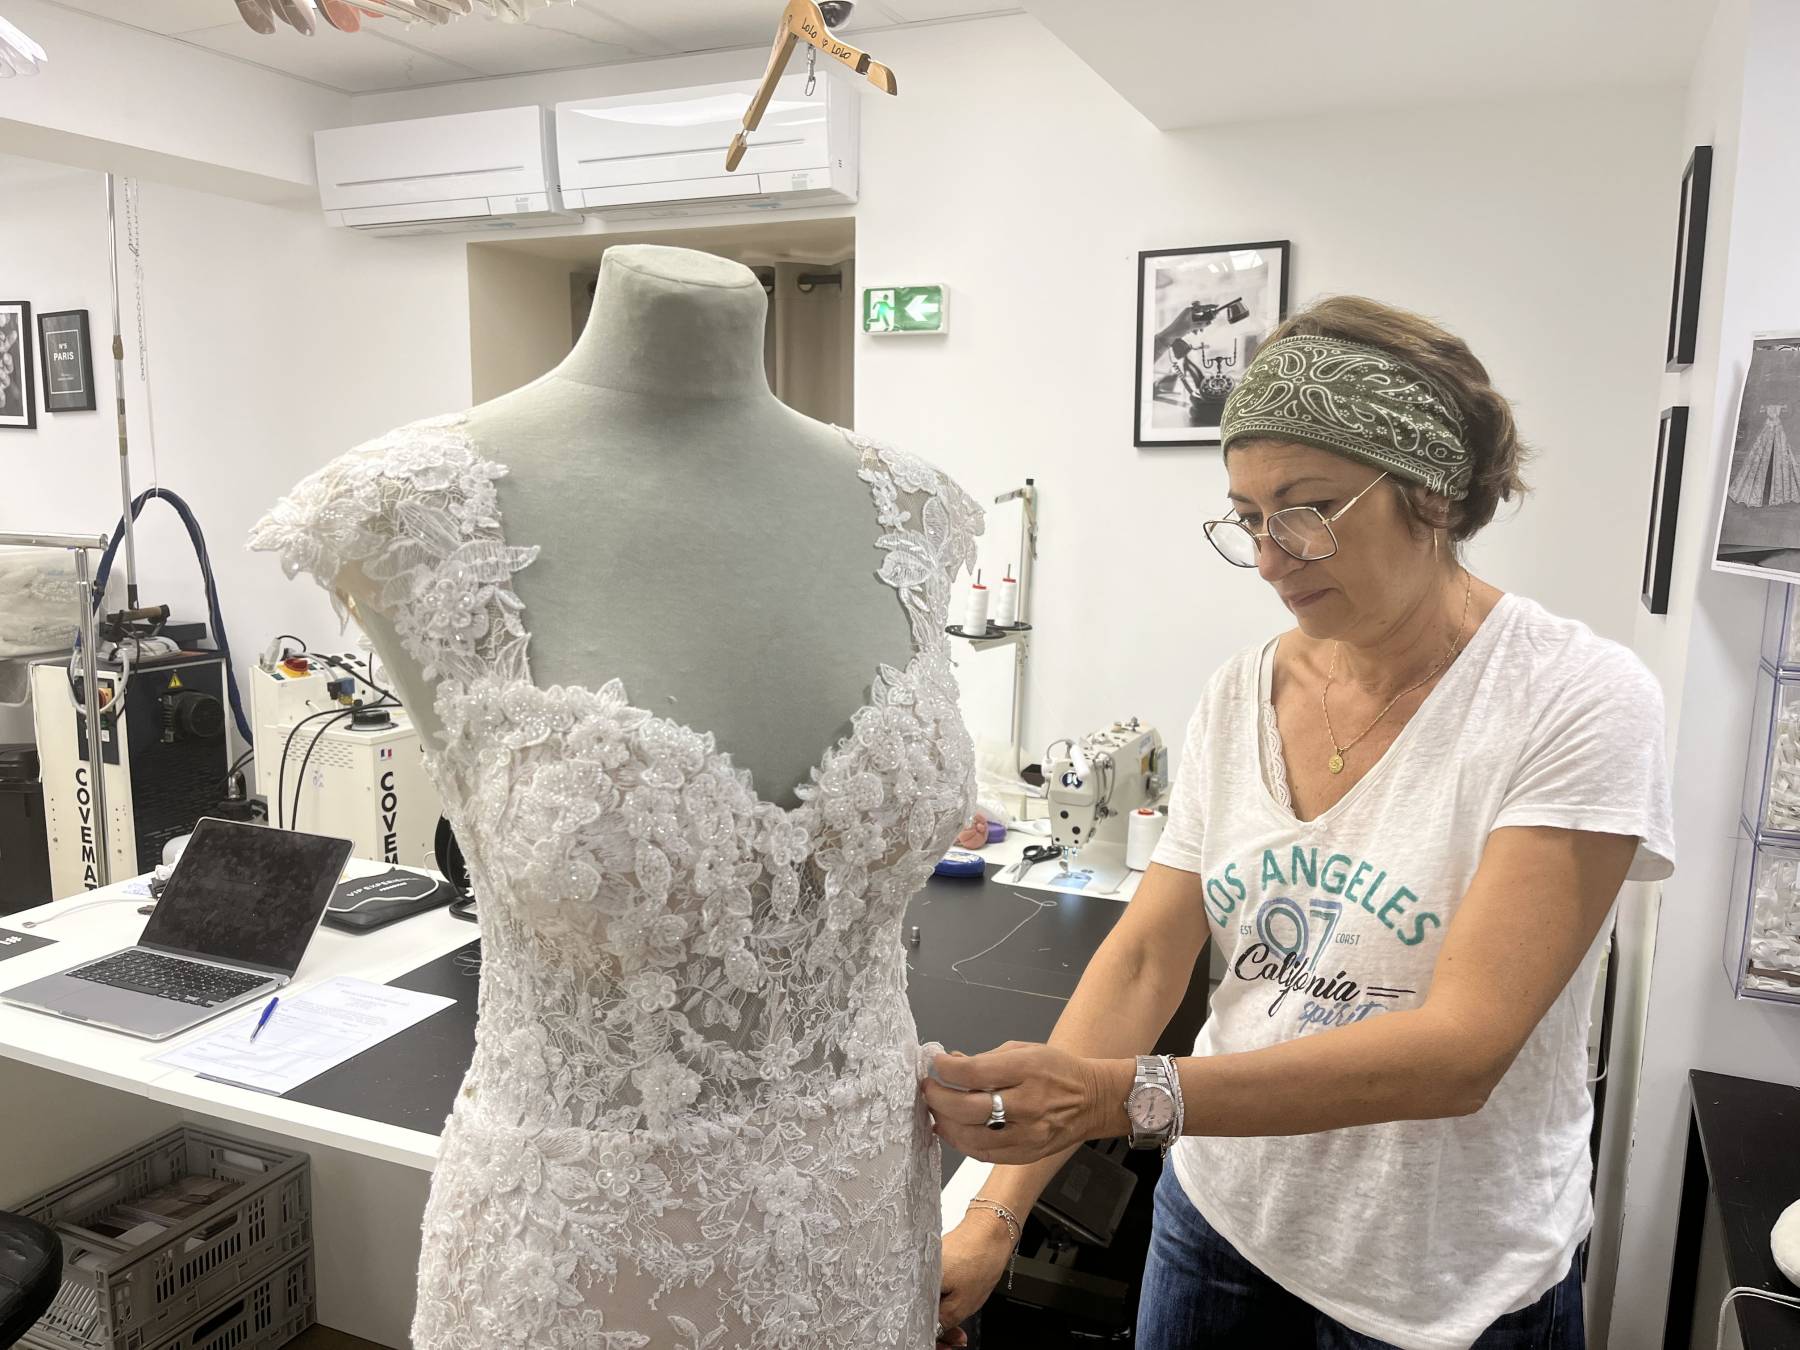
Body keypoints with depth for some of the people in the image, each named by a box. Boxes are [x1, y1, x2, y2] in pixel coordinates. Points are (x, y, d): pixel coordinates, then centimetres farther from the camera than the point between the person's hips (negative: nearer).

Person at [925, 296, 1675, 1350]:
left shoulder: (1580, 701, -19)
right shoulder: (1243, 693, -5)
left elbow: (1463, 1049, -27)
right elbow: (1145, 958, -6)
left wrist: (1124, 1095, -37)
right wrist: (997, 1216, -14)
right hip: (1223, 1216, 4)